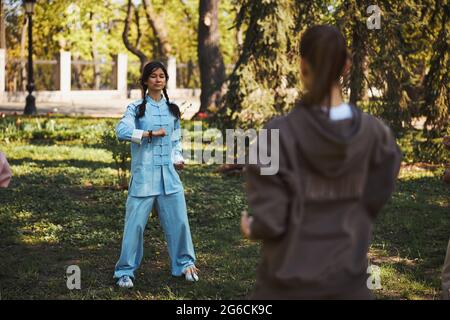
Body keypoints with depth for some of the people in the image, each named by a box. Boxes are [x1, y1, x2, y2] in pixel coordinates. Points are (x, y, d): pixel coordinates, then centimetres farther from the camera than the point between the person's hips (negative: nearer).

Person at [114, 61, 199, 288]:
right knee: (135, 223, -1)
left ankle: (184, 263, 22)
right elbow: (121, 130, -17)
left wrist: (178, 158, 2)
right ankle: (126, 271, 10)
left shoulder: (172, 109, 12)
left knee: (178, 220, 4)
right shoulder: (136, 108, -1)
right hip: (143, 174, -3)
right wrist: (151, 133, -19)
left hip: (168, 174, 4)